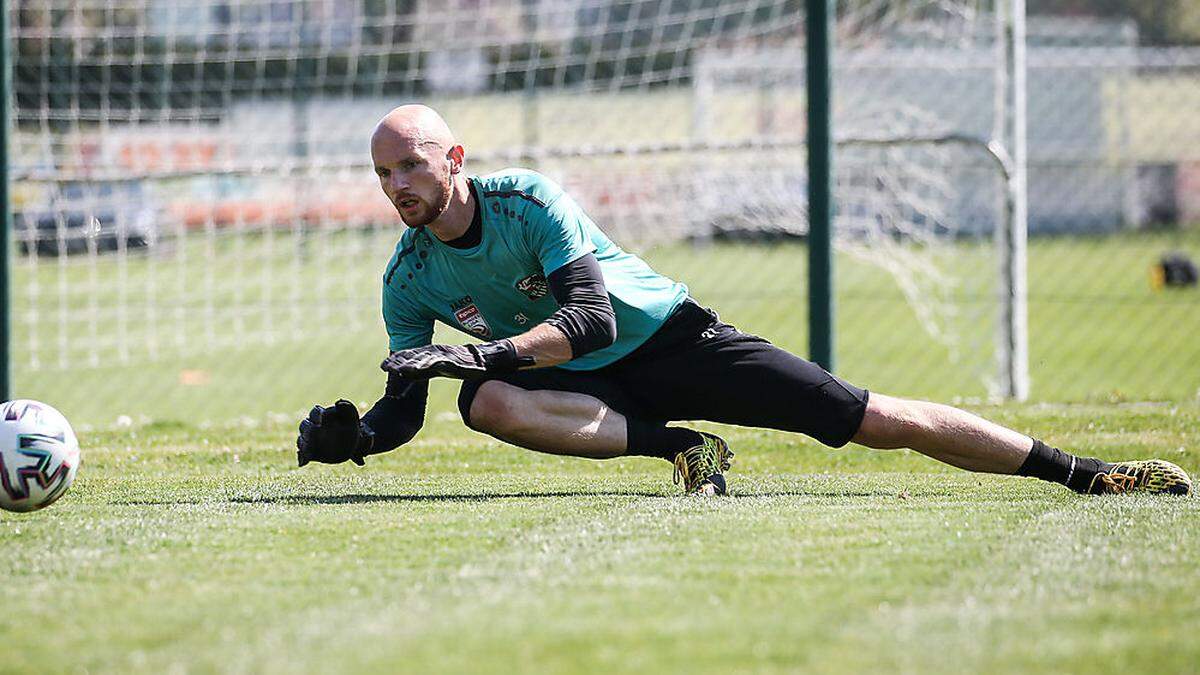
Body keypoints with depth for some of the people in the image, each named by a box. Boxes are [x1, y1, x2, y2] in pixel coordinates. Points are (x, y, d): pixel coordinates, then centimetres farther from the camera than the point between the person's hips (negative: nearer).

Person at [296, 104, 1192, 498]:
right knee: (487, 403, -31)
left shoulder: (529, 200, -19)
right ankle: (680, 448, -22)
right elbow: (403, 413, -3)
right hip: (593, 384, 4)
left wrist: (484, 351, -42)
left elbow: (591, 314, -29)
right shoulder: (409, 279, -5)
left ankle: (1082, 471, -5)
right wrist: (350, 436, -25)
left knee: (879, 422, -11)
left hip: (669, 339, -4)